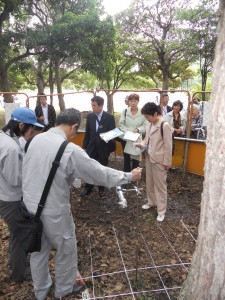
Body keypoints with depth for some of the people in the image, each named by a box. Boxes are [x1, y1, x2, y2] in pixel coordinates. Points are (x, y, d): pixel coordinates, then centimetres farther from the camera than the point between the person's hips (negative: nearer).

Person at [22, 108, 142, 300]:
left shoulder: (36, 139, -5)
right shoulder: (70, 150, -25)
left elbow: (31, 170, 8)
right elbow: (101, 173, -18)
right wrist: (129, 176, -5)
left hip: (30, 205, 7)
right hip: (53, 211, -7)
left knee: (38, 250, 25)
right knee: (66, 250, 20)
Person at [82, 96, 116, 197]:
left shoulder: (109, 117, -9)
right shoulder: (90, 116, 0)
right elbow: (87, 132, 6)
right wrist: (85, 146, 7)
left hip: (104, 147, -2)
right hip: (92, 146, 2)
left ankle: (102, 188, 28)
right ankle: (88, 187, 23)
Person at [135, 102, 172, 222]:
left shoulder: (165, 126, -18)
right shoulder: (149, 125, 4)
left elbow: (168, 145, -16)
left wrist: (167, 162, -13)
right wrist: (141, 145, -5)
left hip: (159, 160, -7)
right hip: (149, 158, 8)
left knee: (160, 185, 4)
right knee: (149, 183, 20)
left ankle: (161, 210, 18)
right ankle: (151, 202, 40)